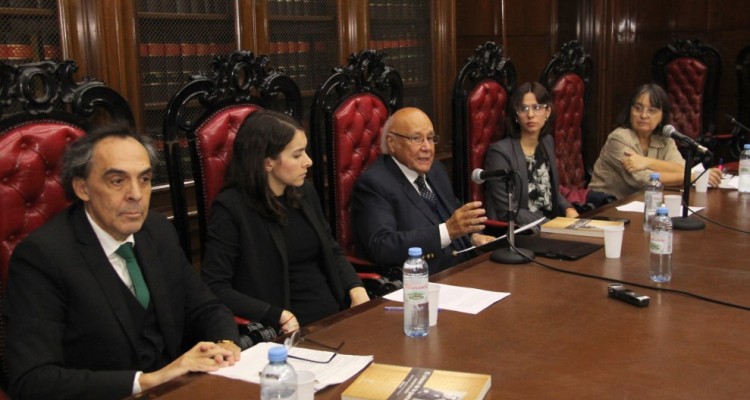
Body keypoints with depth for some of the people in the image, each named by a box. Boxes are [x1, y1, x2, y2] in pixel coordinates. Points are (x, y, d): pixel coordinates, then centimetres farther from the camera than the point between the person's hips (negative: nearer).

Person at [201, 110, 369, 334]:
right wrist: (279, 316, -20)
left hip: (336, 316, 7)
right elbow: (216, 287, -12)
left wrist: (356, 290, 2)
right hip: (290, 332, -6)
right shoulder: (230, 207, -9)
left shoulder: (305, 192, 11)